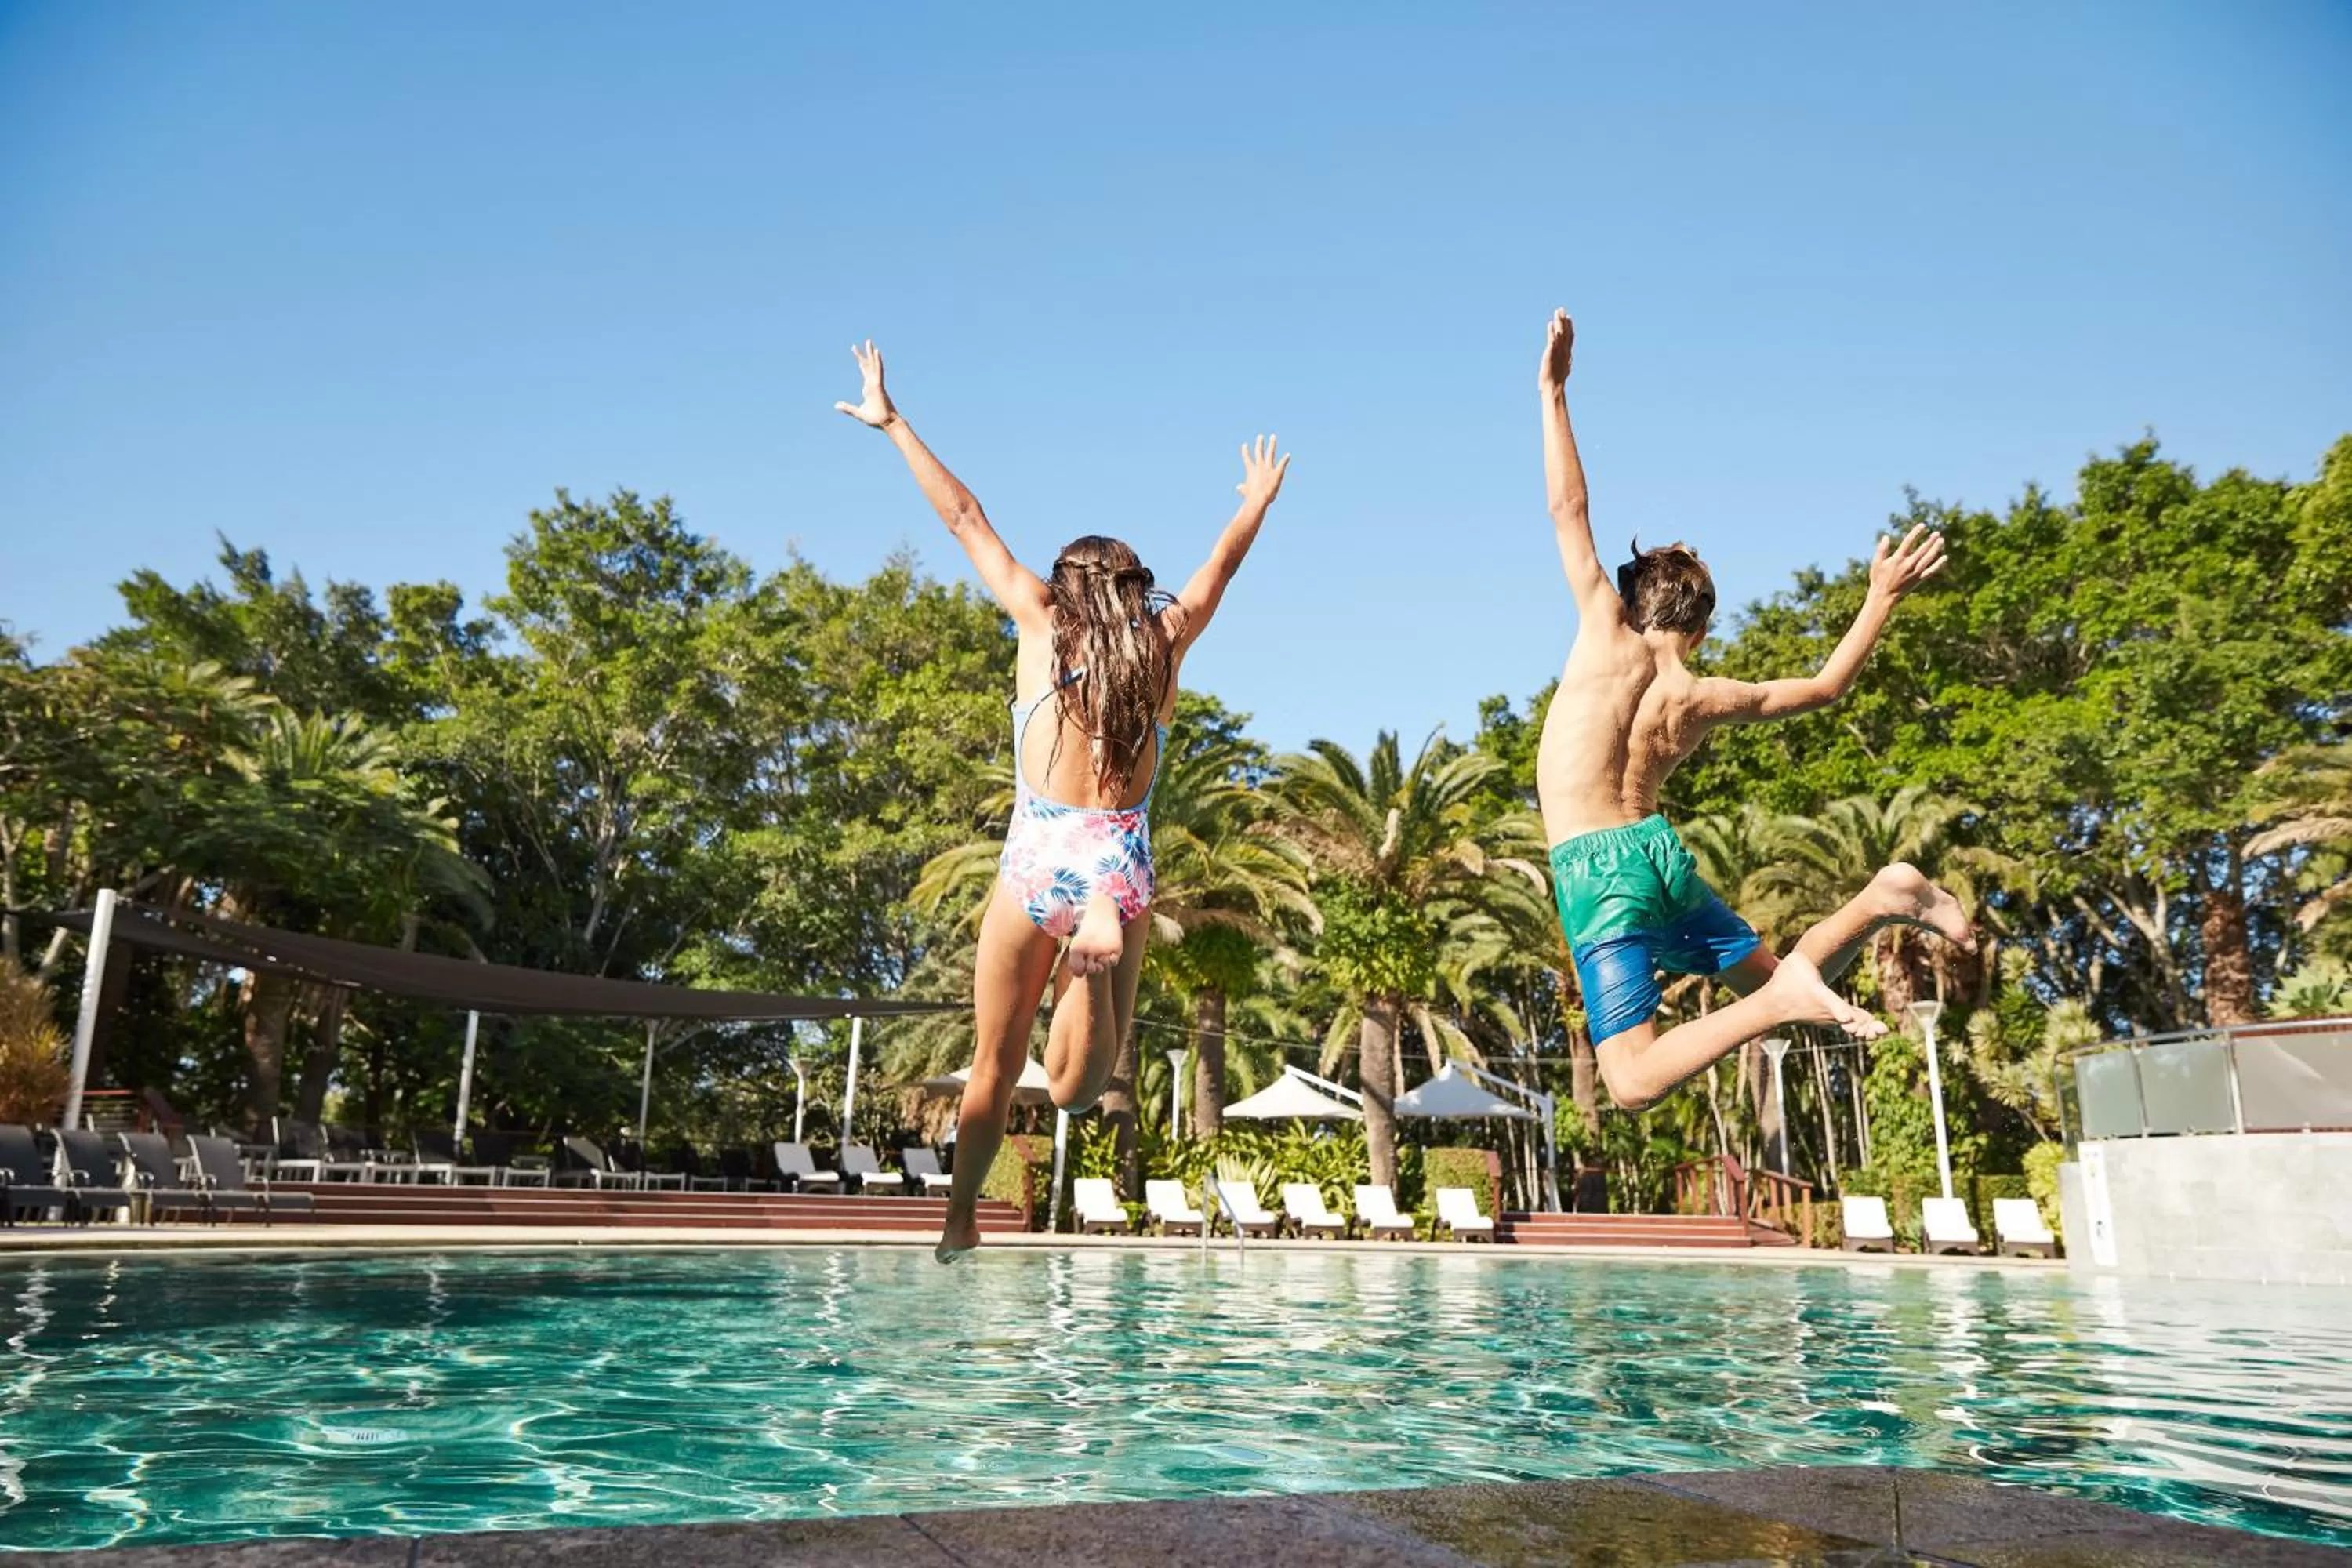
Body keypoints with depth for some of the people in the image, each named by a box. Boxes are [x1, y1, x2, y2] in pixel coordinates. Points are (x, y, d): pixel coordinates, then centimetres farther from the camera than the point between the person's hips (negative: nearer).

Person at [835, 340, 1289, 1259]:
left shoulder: (1042, 623, 7)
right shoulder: (1166, 638, 11)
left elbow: (965, 518, 13)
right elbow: (1221, 562, 28)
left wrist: (892, 423, 22)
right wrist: (1258, 498, 46)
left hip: (1037, 861, -1)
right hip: (1122, 867, 1)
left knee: (994, 1063, 14)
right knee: (1076, 1088, 4)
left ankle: (961, 1219, 17)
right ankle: (1095, 951, -24)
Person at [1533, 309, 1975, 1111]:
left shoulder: (1611, 639, -4)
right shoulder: (1710, 700, 8)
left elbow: (1568, 509, -3)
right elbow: (1825, 685, 23)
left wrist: (1553, 392, 3)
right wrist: (1881, 600, 30)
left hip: (1595, 865, -5)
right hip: (1659, 849, 5)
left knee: (1633, 1080, -10)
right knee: (1774, 978, 27)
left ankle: (1778, 1003, -28)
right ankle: (1884, 898, 4)